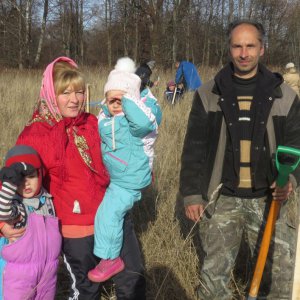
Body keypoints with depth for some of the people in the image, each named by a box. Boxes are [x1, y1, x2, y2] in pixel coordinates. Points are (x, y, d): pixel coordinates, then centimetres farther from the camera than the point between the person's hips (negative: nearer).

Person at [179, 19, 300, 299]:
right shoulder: (208, 95, 1)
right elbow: (194, 148, 3)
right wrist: (191, 194, -1)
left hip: (269, 200, 1)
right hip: (222, 200, 0)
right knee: (213, 276, 10)